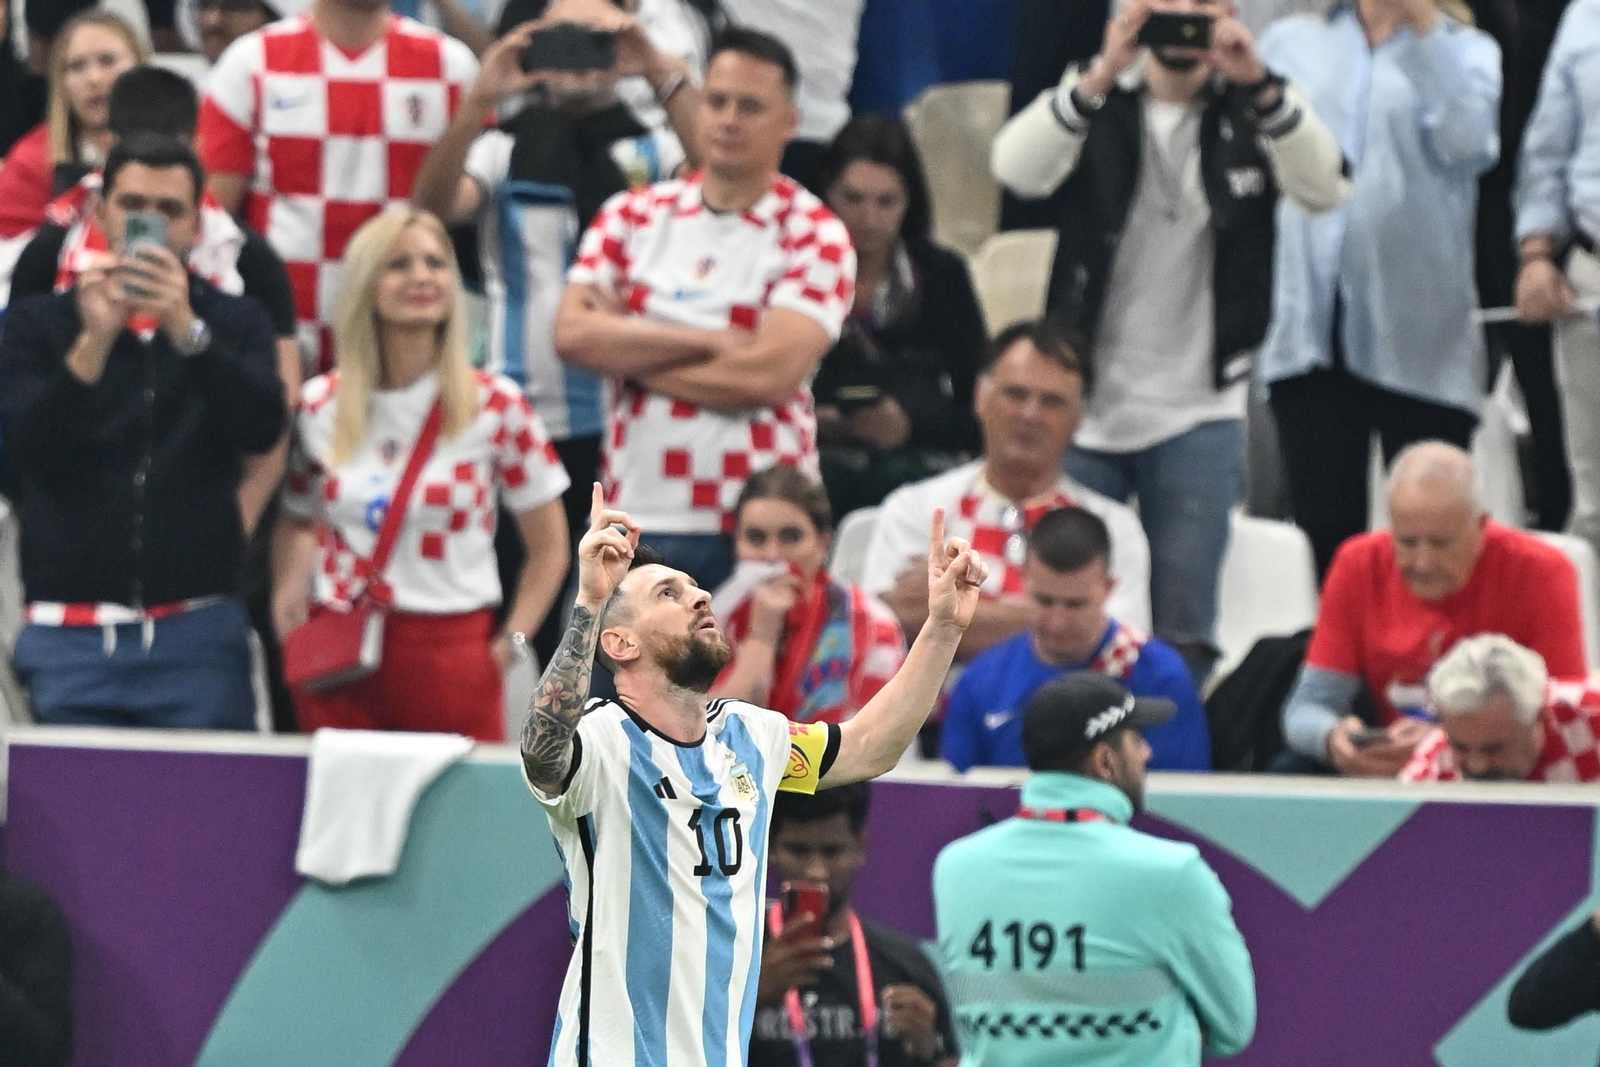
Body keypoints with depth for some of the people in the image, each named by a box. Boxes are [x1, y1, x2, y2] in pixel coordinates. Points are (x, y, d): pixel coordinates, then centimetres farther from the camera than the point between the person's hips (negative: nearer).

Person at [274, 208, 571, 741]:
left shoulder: (494, 406, -2)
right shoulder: (320, 406, 5)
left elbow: (549, 547, 5)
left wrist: (510, 648, -4)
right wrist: (286, 602, 6)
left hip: (450, 655, -2)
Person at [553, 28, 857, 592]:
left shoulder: (813, 235, -2)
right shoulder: (634, 216, 10)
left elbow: (768, 373, -14)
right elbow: (573, 334, -4)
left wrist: (629, 354, -6)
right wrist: (709, 342, -11)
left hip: (757, 525, -3)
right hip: (633, 519, 3)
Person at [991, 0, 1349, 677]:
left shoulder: (1252, 112, 2)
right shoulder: (1095, 101, 2)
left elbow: (1325, 188, -17)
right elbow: (1017, 169, -18)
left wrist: (1258, 86, -30)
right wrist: (1101, 77, -33)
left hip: (1198, 414, 0)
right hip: (1084, 406, 1)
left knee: (1184, 633, -2)